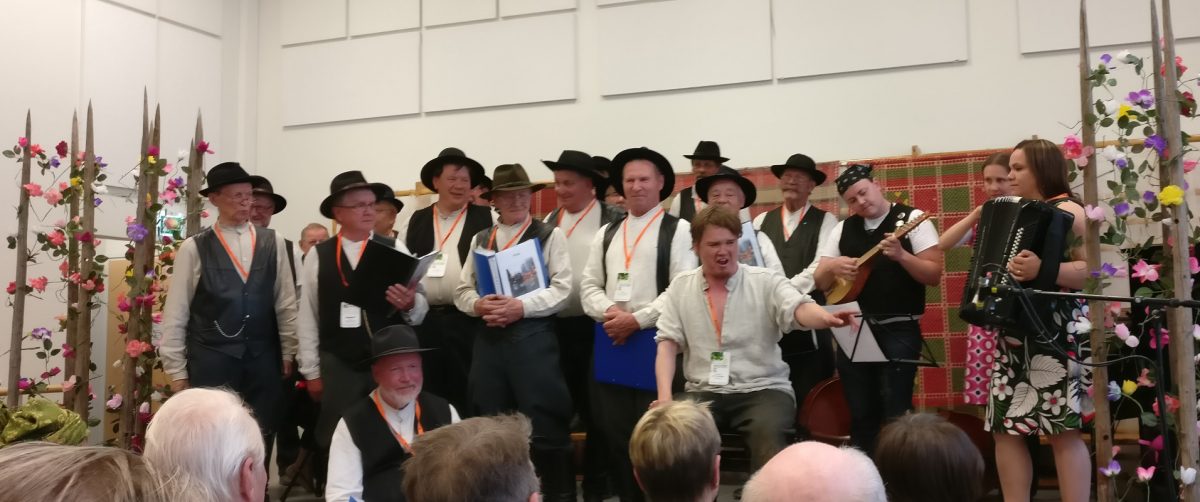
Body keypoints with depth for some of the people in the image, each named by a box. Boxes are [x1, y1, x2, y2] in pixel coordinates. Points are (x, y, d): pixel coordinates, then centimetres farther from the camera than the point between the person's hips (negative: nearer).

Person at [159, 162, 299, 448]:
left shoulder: (273, 243, 6)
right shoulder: (194, 248, -1)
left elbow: (286, 303, 8)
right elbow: (175, 315, -1)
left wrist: (288, 353, 5)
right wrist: (177, 372, -2)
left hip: (263, 360, 2)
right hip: (211, 361, -2)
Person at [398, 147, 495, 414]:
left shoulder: (487, 219, 5)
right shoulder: (414, 222, 13)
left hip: (468, 319, -2)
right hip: (423, 320, 3)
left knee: (467, 395, 1)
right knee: (427, 393, 8)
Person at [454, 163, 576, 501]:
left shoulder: (550, 235, 3)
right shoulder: (481, 239, 15)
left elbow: (561, 289, -6)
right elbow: (462, 290, 11)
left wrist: (520, 306, -16)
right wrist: (478, 304, -10)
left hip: (533, 336, -4)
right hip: (489, 338, 4)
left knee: (545, 425, -3)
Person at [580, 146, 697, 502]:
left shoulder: (677, 230, 0)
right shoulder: (606, 234, 17)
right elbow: (589, 285, 11)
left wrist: (637, 319, -16)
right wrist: (608, 312, -10)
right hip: (611, 342, 5)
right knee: (616, 435, 9)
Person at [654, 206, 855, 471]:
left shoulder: (766, 281, 1)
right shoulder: (681, 286, 9)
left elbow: (798, 309, -17)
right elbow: (668, 343, 4)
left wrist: (826, 318, -41)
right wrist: (665, 396, -12)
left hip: (762, 389, -2)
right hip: (704, 392, 2)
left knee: (767, 431, -33)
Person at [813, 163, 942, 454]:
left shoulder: (911, 219, -2)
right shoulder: (842, 229, 11)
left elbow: (934, 274, -8)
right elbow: (821, 282, 11)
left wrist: (901, 255, -23)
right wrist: (833, 267, -10)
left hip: (899, 330, -4)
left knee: (895, 414, -8)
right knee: (860, 415, 9)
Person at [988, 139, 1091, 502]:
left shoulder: (1066, 211, -6)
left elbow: (1091, 268, -19)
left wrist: (1042, 270, -32)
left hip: (1054, 332, -8)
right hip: (1013, 332, 9)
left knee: (1062, 430, -10)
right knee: (1005, 427, 5)